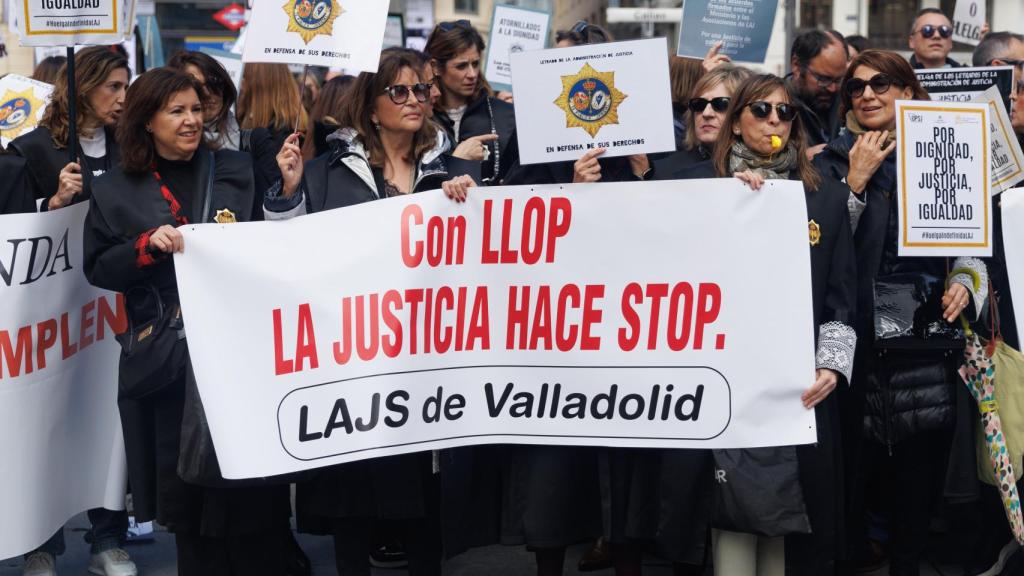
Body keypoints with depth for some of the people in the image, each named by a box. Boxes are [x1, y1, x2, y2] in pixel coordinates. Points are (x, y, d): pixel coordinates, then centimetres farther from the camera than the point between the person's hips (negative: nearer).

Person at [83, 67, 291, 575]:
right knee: (184, 480, 6)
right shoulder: (115, 190, 7)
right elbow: (98, 268, 4)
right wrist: (148, 245, -13)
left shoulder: (235, 169, 8)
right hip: (166, 358, 0)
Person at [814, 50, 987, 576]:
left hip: (928, 336, 2)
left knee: (918, 462, 5)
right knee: (852, 462, -3)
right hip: (862, 337, -2)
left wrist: (964, 284, -1)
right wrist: (856, 181, -12)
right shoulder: (834, 162, 4)